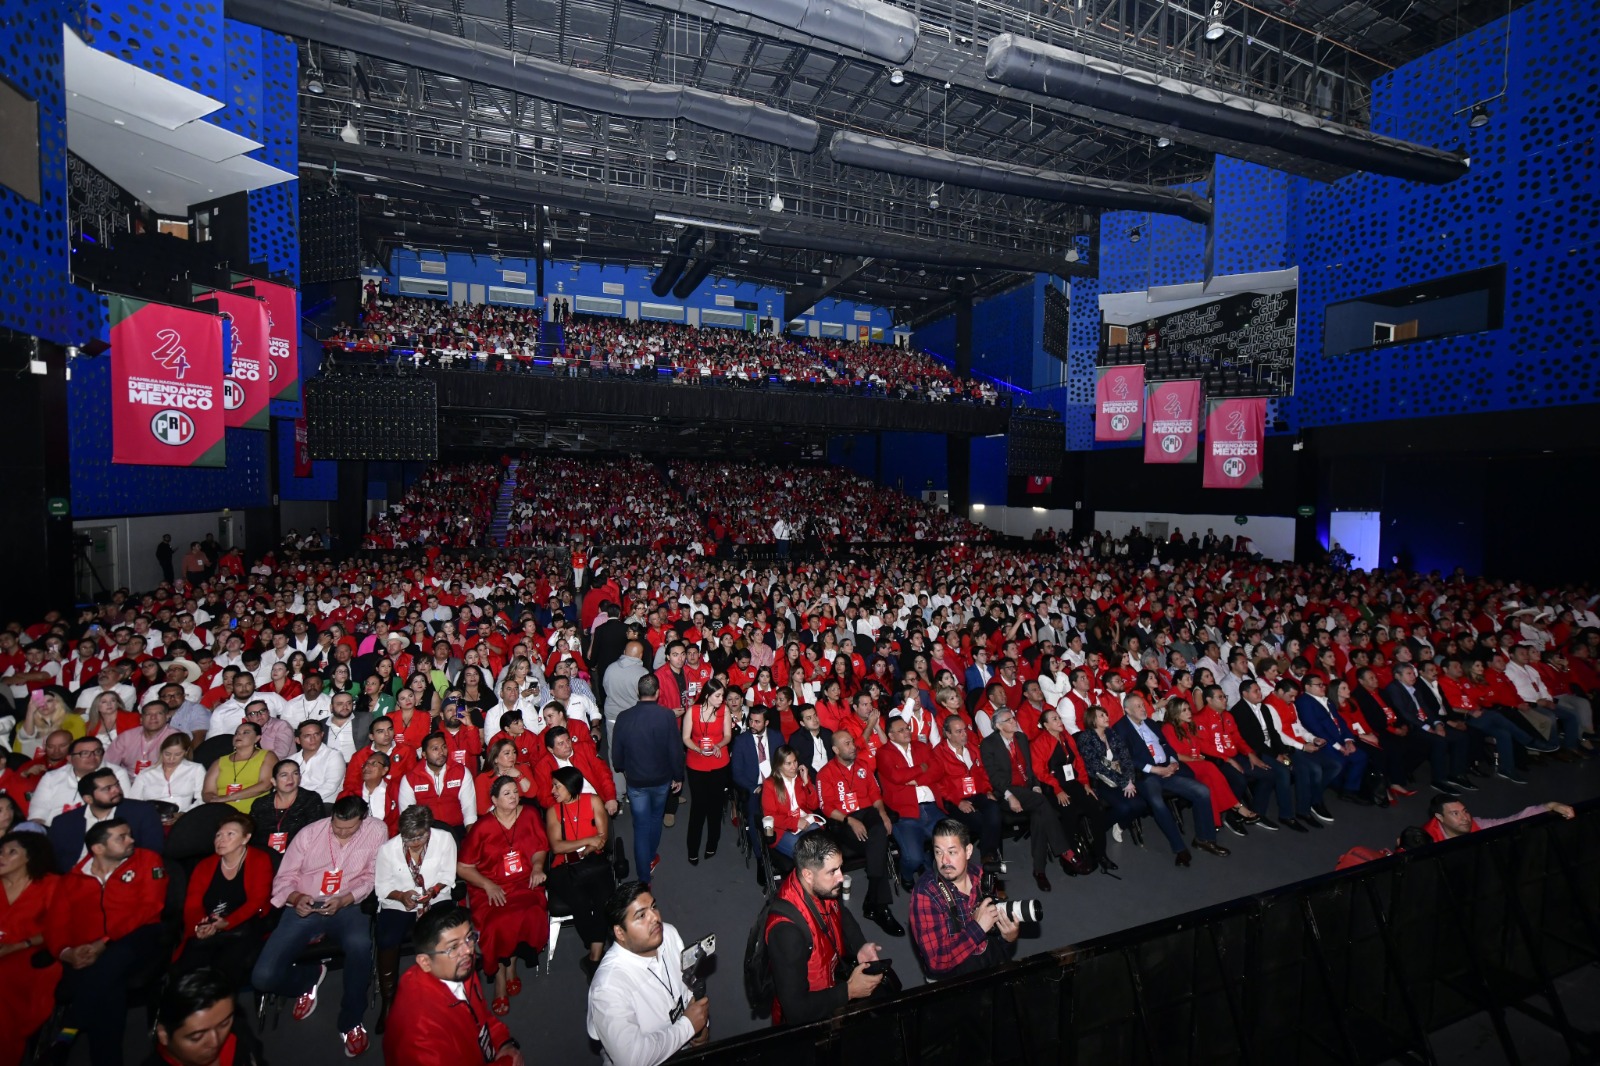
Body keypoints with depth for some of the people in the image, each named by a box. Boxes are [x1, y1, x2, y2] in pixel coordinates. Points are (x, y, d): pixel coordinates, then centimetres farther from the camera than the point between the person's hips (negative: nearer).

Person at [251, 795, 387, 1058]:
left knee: (360, 945, -34)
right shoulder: (309, 833, -2)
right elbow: (284, 878, 2)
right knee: (263, 977, -15)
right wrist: (295, 898, -18)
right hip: (304, 908, 2)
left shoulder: (376, 831, -6)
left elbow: (372, 877, -4)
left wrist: (344, 900, -18)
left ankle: (351, 1021, -8)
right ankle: (311, 975, 22)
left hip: (346, 908, -2)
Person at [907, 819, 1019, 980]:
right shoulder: (925, 893, -21)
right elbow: (935, 961, -25)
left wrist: (1010, 934, -14)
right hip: (956, 979, -6)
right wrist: (978, 927, -29)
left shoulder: (982, 875, -7)